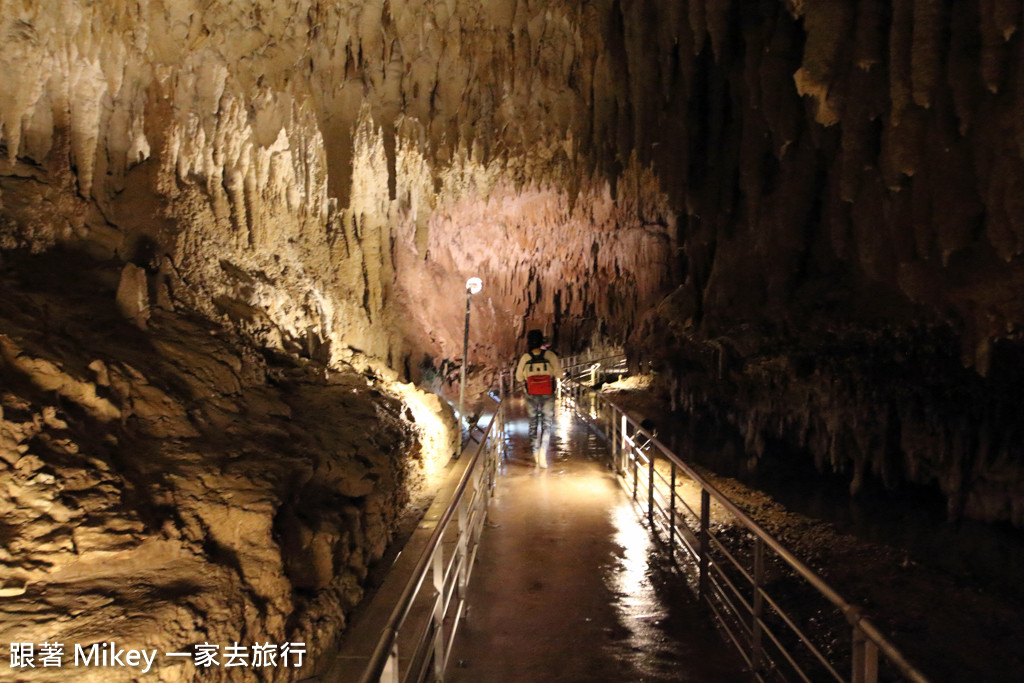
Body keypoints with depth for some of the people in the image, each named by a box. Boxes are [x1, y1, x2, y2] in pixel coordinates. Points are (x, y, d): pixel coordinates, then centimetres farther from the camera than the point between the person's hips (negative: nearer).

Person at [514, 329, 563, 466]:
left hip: (532, 395, 1)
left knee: (534, 421, 18)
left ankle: (536, 450, 22)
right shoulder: (550, 355, -5)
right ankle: (543, 449, -20)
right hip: (548, 394, -1)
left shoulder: (525, 357, -3)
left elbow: (519, 377, 5)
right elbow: (559, 373, -7)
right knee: (547, 424, 3)